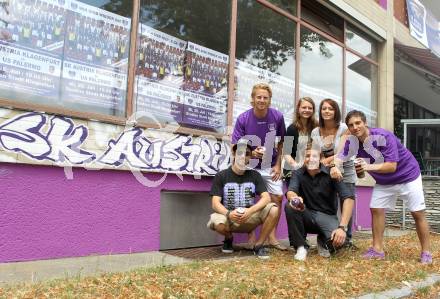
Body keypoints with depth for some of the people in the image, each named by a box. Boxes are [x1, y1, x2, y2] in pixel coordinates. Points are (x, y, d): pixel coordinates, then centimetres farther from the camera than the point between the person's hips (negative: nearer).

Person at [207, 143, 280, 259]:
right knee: (217, 223, -36)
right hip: (229, 218, -1)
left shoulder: (255, 175, 3)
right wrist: (228, 213, -32)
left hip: (250, 217, 1)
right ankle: (228, 238, 2)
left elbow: (266, 198, -9)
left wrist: (250, 211, -28)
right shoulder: (221, 176, -3)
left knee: (273, 209, -25)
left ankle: (259, 245, -6)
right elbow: (215, 203, -10)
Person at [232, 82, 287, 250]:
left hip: (270, 166, 2)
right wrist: (252, 153, -30)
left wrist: (278, 165, -3)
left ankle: (272, 237, 11)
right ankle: (251, 238, 7)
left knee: (277, 197, -2)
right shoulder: (243, 119, -14)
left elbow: (281, 142, 5)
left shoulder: (277, 117, -8)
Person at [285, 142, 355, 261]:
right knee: (289, 207, -29)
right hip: (306, 216, 1)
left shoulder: (330, 173, -10)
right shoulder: (298, 173, -4)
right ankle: (301, 246, -9)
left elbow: (349, 198, -19)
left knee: (337, 240, -31)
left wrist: (342, 227, -30)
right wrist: (294, 198, -49)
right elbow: (290, 192, -22)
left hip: (327, 216, -1)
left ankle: (323, 242, 8)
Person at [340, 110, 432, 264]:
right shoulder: (351, 142, -13)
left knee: (417, 213, -2)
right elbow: (340, 159, -21)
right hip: (384, 181, 5)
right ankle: (377, 249, 6)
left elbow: (392, 166, -34)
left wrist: (369, 167, -48)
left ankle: (426, 252, 12)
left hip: (407, 175, -5)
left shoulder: (384, 136, -31)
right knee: (376, 209, -3)